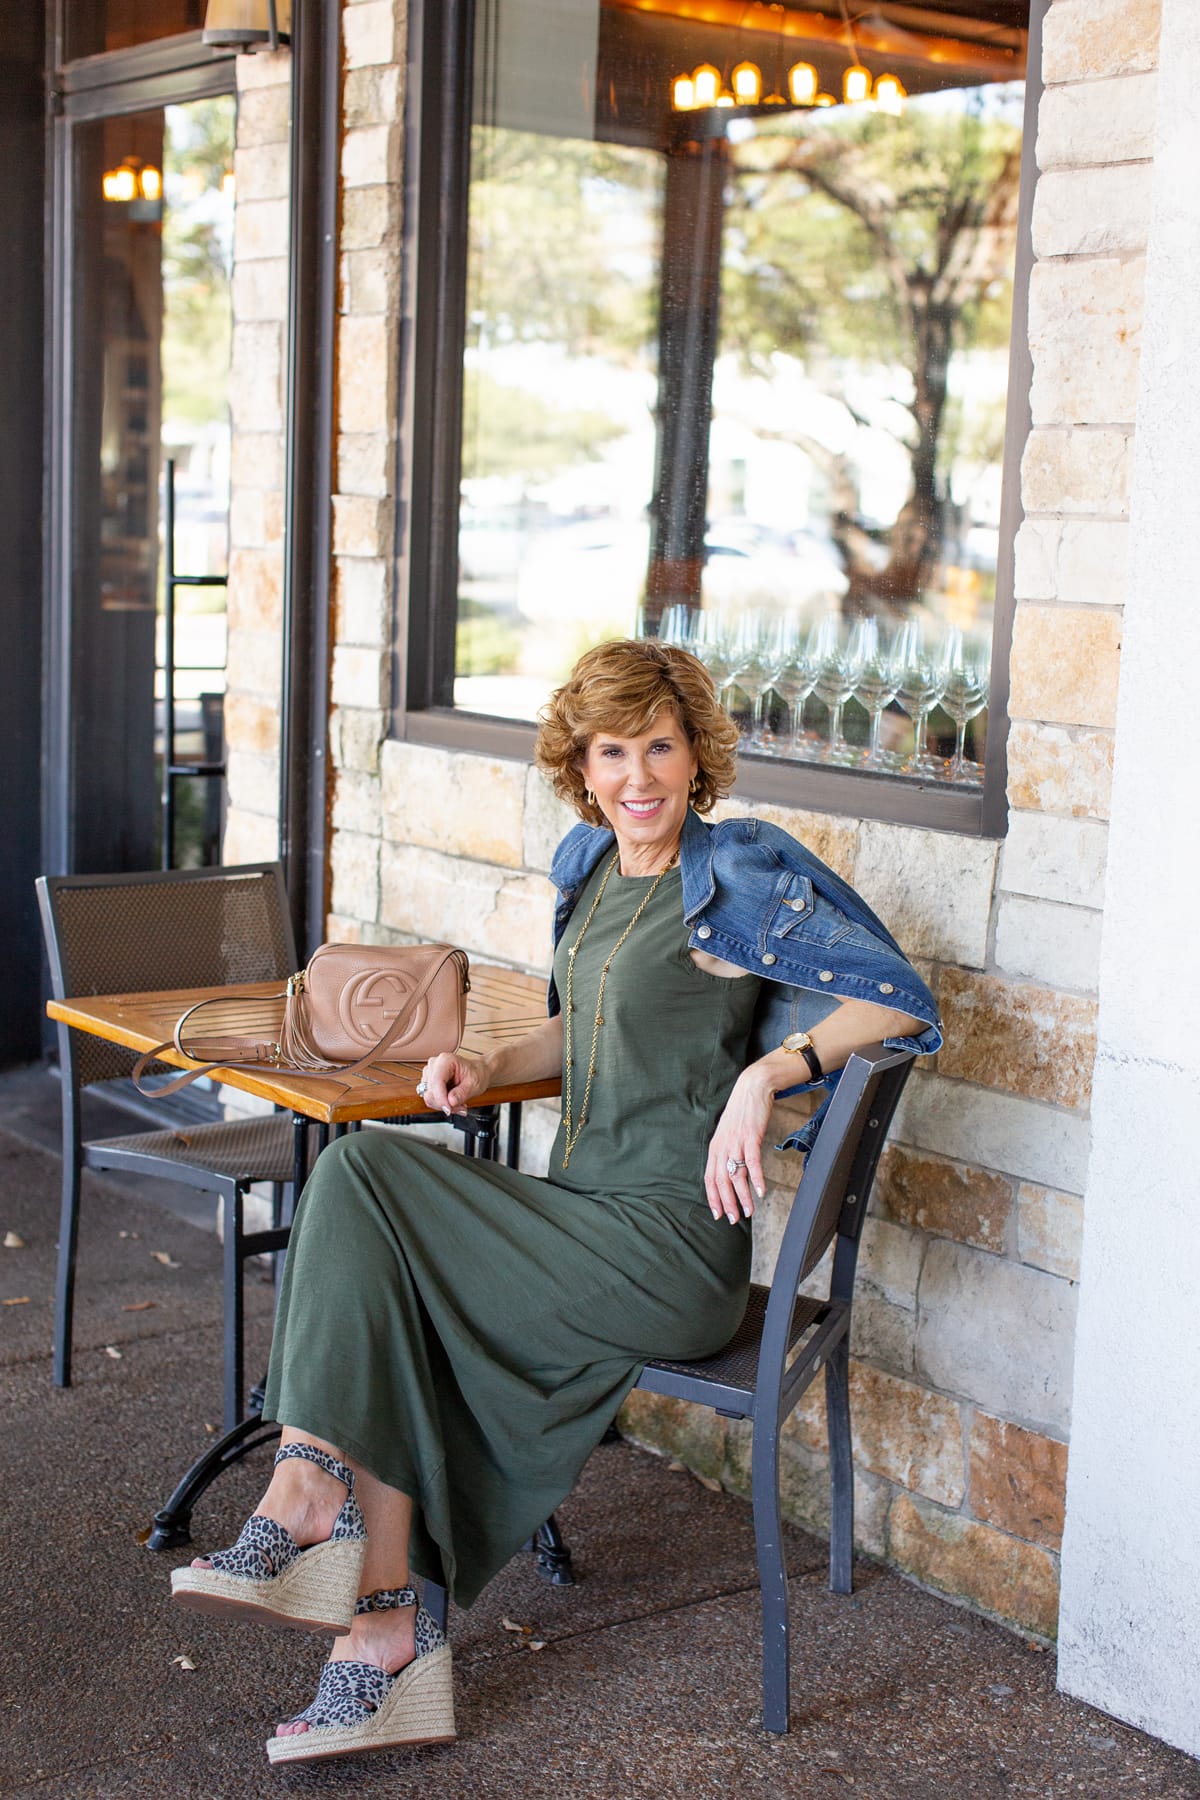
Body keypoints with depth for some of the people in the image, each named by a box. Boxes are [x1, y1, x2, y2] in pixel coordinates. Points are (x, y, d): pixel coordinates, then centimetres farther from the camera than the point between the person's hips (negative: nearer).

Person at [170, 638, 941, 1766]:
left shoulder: (739, 878, -9)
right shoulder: (590, 866, 13)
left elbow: (900, 1003, -12)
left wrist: (764, 1073, -22)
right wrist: (488, 1068, 9)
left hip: (669, 1248, -7)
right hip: (584, 1206, 7)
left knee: (361, 1181, -15)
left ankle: (308, 1488, -7)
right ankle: (387, 1617, -11)